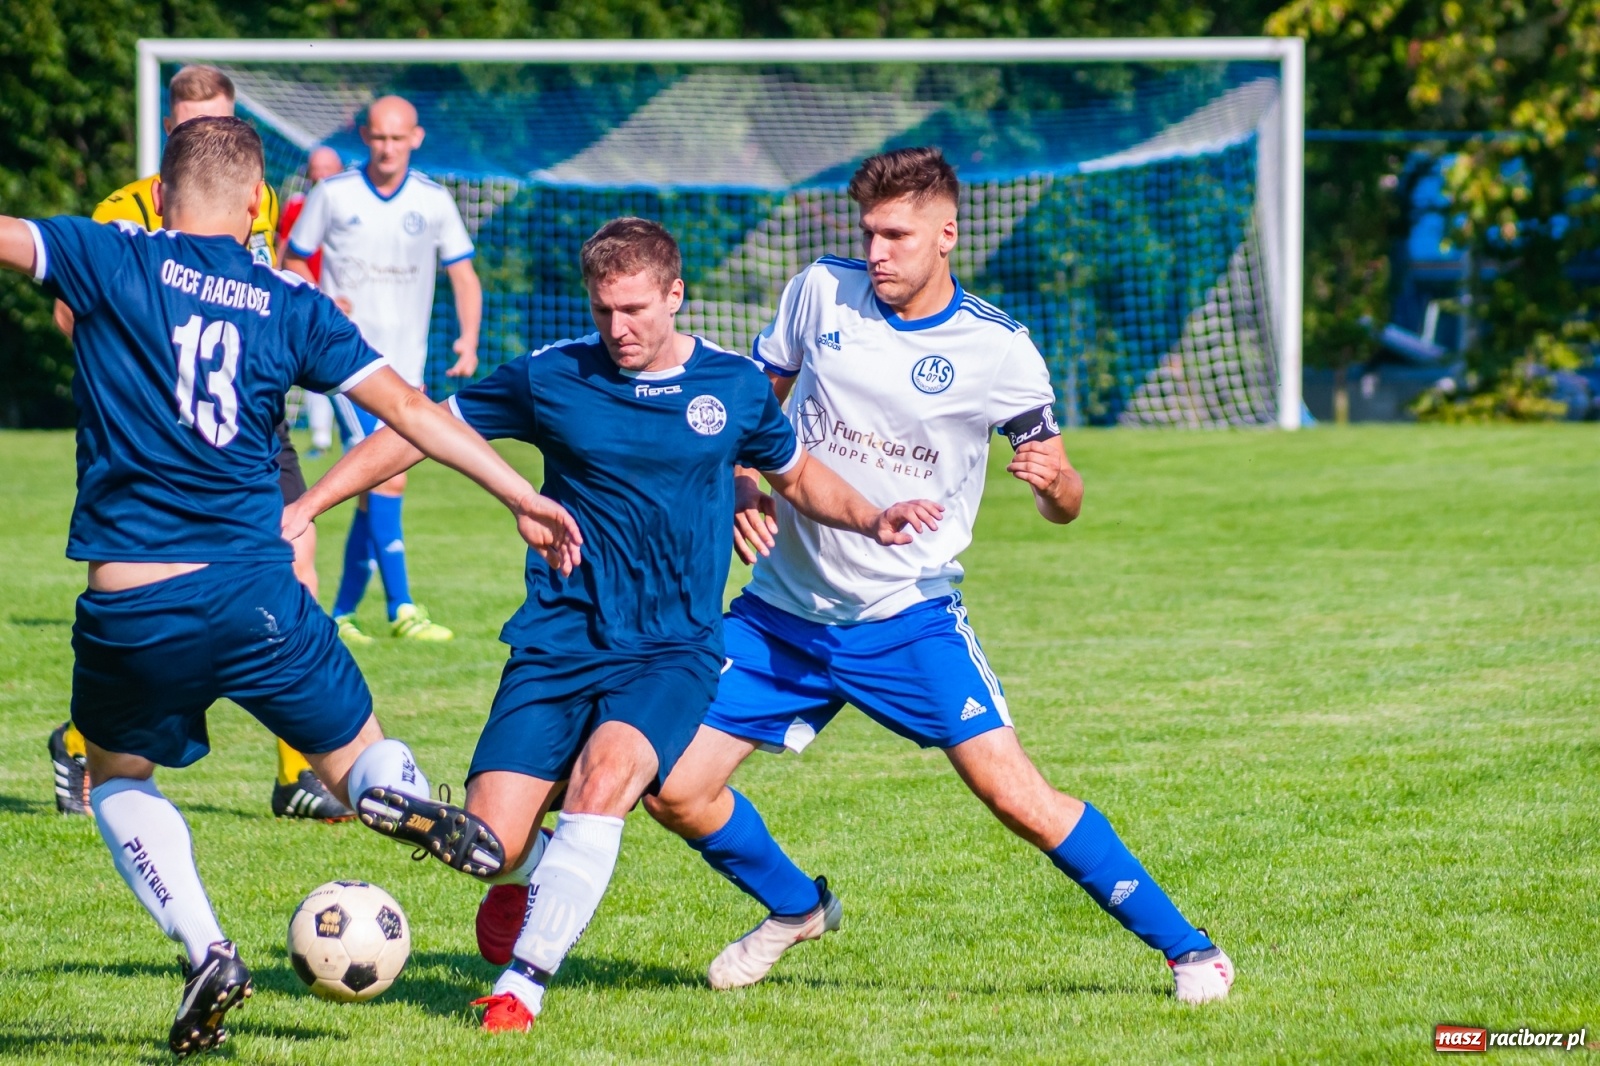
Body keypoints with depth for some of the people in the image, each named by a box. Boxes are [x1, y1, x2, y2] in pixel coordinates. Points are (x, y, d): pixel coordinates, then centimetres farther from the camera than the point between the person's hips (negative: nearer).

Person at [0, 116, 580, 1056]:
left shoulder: (110, 262, 2)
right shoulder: (291, 304, 7)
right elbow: (406, 406, 5)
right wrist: (522, 496, 12)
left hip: (130, 603, -1)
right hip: (254, 589, 1)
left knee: (120, 776, 25)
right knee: (357, 756, 19)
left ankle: (206, 953, 2)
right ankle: (405, 800, -20)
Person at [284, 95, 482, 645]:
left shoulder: (433, 202, 5)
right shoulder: (331, 195, -1)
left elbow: (463, 275, 9)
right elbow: (293, 264, 7)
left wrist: (469, 339, -8)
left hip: (406, 366, 4)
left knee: (377, 491, 6)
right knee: (384, 478, -19)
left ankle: (343, 612, 17)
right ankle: (401, 609, -21)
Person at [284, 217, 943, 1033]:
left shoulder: (734, 387, 4)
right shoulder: (550, 377, -1)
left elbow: (797, 475, 23)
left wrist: (871, 521, 4)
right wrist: (303, 508, 1)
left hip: (672, 651, -1)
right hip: (558, 643, 1)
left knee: (606, 770, -31)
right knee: (488, 844, -13)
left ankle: (523, 982, -22)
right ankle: (530, 884, 27)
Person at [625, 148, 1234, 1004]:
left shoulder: (998, 350, -7)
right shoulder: (821, 293, -1)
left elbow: (1062, 504, 0)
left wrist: (1054, 478, -25)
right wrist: (743, 489, -6)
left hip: (909, 616, -3)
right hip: (783, 610, 4)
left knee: (1015, 795, -16)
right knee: (675, 789, -3)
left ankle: (1186, 948, -2)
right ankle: (795, 907, 27)